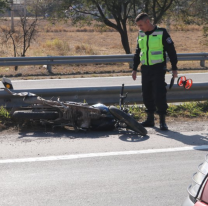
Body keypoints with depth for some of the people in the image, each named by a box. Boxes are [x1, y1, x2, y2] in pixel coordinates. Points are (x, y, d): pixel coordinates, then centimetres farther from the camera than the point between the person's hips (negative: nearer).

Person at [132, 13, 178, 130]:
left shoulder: (162, 33, -7)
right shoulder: (141, 34, 10)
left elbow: (171, 51, -3)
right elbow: (138, 52, 21)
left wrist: (174, 68, -4)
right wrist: (135, 68, 19)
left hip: (158, 69, -6)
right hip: (145, 69, 6)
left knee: (159, 94, -10)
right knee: (147, 95, 8)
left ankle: (163, 121, -2)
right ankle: (150, 119, 19)